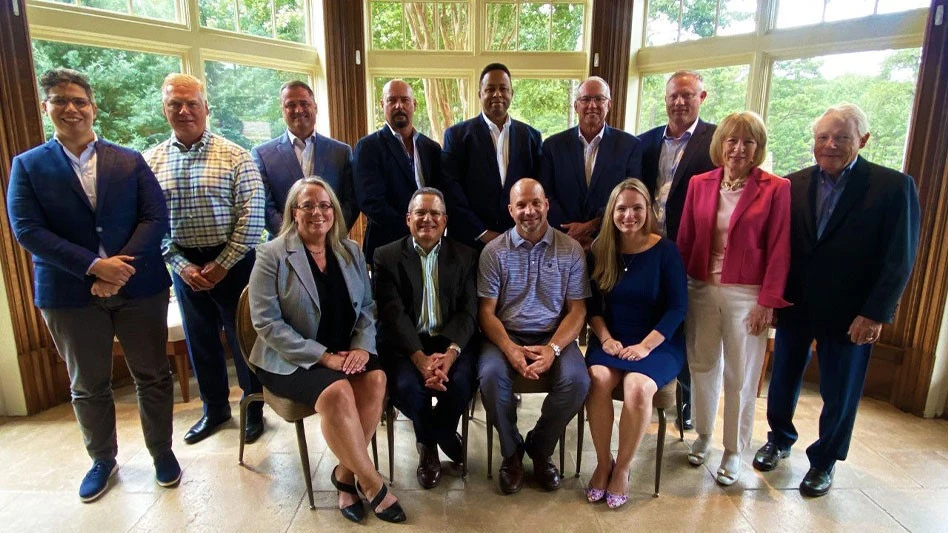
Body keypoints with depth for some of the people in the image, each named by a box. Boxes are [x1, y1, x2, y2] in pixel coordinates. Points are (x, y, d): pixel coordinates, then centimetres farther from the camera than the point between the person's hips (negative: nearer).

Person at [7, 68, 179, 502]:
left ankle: (162, 451, 27)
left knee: (153, 376, 8)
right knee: (88, 385, 14)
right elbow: (27, 230, -7)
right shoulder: (28, 165, 4)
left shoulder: (130, 161, 5)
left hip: (139, 287, 0)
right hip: (70, 294, 0)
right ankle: (103, 460, 34)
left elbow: (156, 218, -5)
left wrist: (121, 268, -16)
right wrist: (94, 266, -18)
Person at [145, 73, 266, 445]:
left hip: (232, 262, -3)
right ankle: (214, 408, 34)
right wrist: (180, 264, -8)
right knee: (200, 339, 15)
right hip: (183, 265, 4)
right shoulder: (151, 161, 4)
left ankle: (253, 408, 25)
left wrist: (222, 264, -12)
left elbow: (251, 216, -11)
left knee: (243, 337, 6)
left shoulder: (234, 156, -6)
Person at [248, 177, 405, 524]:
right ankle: (371, 482, -13)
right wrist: (323, 356, -19)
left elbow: (367, 307, 9)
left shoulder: (351, 251, 8)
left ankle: (346, 473, -10)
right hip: (290, 360, -4)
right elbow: (266, 322, -13)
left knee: (375, 379, -25)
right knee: (337, 392, -31)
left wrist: (362, 346, -11)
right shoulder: (272, 255, -6)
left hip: (345, 353, 5)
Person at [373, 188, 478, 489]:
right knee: (405, 385, -29)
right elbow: (393, 313, -7)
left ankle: (429, 444, 8)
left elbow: (468, 310, 0)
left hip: (451, 341, 1)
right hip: (405, 343, -1)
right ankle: (446, 440, 6)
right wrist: (420, 357, -22)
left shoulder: (465, 256, 9)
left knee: (461, 382, -28)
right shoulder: (387, 256, 4)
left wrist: (451, 352, -20)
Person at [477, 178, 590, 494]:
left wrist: (553, 349, -17)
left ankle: (540, 448, 3)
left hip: (553, 336, 1)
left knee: (577, 380, -27)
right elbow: (486, 311, -2)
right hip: (507, 335, 0)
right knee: (490, 376, -30)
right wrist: (510, 349, -20)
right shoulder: (494, 251, 0)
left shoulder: (570, 250, 2)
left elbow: (577, 310, 0)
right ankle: (511, 451, -1)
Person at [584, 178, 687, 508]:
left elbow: (678, 307, -6)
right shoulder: (600, 250, 4)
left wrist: (645, 346, -15)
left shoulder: (665, 250, -4)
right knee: (598, 378, -28)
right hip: (611, 340, 2)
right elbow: (592, 304, 7)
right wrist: (605, 338, -9)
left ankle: (622, 469, -8)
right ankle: (602, 463, -8)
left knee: (638, 387, -30)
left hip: (658, 342, -2)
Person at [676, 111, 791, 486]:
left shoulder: (776, 189, -4)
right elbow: (684, 241, 6)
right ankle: (702, 436, 33)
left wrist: (768, 301, -9)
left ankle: (733, 452, 25)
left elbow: (779, 250, -5)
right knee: (702, 367, 13)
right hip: (701, 290, 3)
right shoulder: (699, 184, 4)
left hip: (746, 296, -3)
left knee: (740, 378, 7)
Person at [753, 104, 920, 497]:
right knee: (784, 377, 17)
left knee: (840, 392, 11)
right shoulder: (794, 185, 1)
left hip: (850, 313, -2)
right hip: (794, 304, 3)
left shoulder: (894, 186, -7)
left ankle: (824, 462, 33)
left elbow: (900, 259, -9)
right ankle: (779, 439, 40)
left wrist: (875, 313, -14)